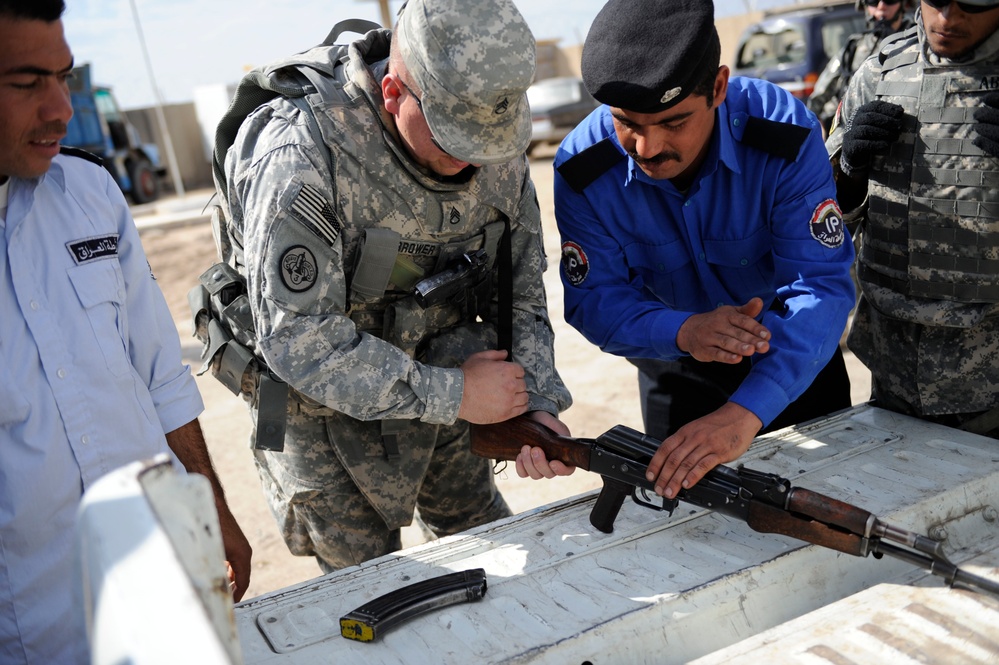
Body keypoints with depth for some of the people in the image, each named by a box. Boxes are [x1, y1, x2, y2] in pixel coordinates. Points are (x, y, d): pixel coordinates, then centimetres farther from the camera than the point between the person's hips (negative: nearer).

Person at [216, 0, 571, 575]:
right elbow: (299, 342, -30)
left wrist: (538, 400, -13)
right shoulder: (303, 162, -31)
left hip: (437, 385, 5)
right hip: (322, 407, -5)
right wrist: (453, 395, -27)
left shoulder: (496, 145, -11)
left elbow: (521, 284, -1)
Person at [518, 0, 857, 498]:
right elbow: (593, 301, -21)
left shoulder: (785, 132, -31)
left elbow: (821, 285, -35)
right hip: (677, 376, 0)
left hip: (796, 365, 0)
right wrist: (684, 332, -43)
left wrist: (744, 414, -50)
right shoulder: (582, 169, -27)